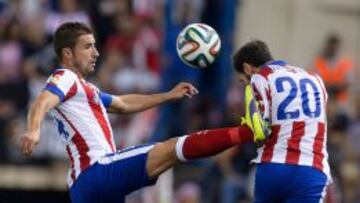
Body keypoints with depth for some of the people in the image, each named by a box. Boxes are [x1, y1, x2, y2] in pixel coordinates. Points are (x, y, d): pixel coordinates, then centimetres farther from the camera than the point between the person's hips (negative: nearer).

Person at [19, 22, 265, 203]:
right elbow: (42, 103, -23)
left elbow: (123, 104, 39)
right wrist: (33, 131, -44)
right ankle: (248, 131, -28)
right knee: (172, 148, -17)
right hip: (99, 171, -10)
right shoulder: (65, 78, -2)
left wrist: (169, 95, 39)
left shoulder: (83, 87, 27)